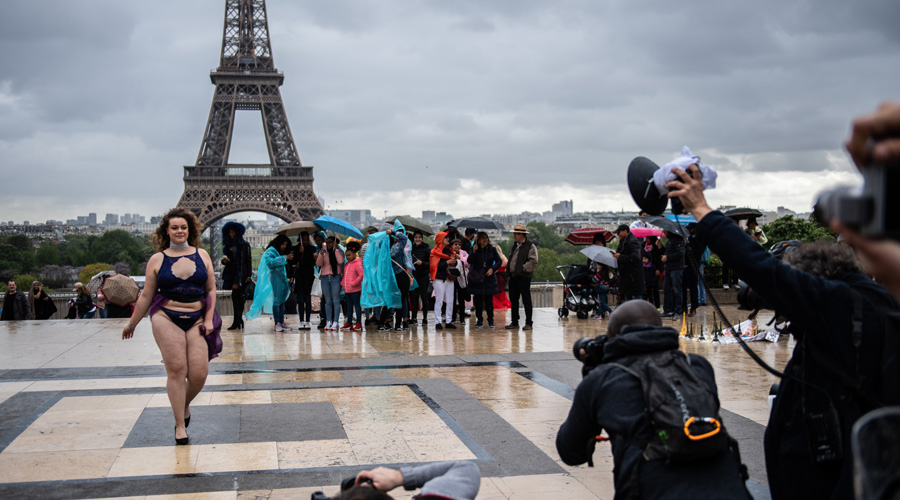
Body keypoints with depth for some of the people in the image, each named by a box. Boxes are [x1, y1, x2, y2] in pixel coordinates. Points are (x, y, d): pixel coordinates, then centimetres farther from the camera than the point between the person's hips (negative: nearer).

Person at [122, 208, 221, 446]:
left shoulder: (202, 256, 8)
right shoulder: (157, 260, 4)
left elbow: (211, 290, 10)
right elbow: (146, 296, 10)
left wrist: (209, 319, 0)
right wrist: (132, 324, 13)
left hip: (197, 320, 2)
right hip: (167, 319, -1)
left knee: (199, 373, -7)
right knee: (176, 370, -6)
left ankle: (185, 405, 25)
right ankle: (180, 425, 5)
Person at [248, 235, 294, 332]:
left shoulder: (281, 253, 22)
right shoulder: (271, 251, -4)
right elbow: (271, 262, -20)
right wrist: (284, 258, -21)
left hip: (283, 279, 8)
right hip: (275, 279, -8)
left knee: (282, 301, 6)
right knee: (276, 301, -11)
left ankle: (281, 322, 8)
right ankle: (277, 323, -11)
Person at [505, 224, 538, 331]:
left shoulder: (530, 246, -9)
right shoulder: (515, 245, 16)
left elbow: (533, 262, -16)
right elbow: (510, 258, 25)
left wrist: (523, 269, -16)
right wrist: (508, 269, 10)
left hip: (524, 277, -8)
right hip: (513, 277, 8)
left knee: (526, 301, 0)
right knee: (513, 300, 11)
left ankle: (528, 323, 6)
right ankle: (514, 323, 19)